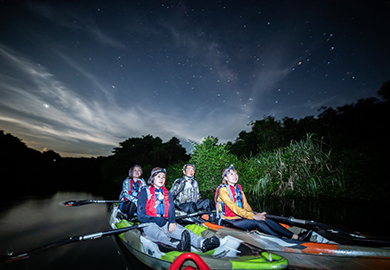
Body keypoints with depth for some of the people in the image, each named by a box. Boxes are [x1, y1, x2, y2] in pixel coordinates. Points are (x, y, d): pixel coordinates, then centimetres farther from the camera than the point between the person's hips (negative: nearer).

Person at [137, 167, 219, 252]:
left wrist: (172, 221, -12)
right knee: (160, 235, -38)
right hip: (149, 224, -4)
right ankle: (177, 248, -68)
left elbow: (171, 210, 11)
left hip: (165, 223, 4)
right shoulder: (145, 192, 5)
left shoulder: (167, 193, 21)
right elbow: (140, 216, -1)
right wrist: (157, 220, -14)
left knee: (181, 230, -27)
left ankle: (202, 243, -53)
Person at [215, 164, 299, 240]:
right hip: (229, 221, -6)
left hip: (240, 217, 7)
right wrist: (253, 216, -25)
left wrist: (254, 214, -6)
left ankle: (292, 235, -13)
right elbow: (234, 208, -21)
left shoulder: (238, 188, 11)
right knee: (257, 222, -24)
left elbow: (245, 205, 11)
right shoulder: (223, 190, -13)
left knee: (266, 220, -14)